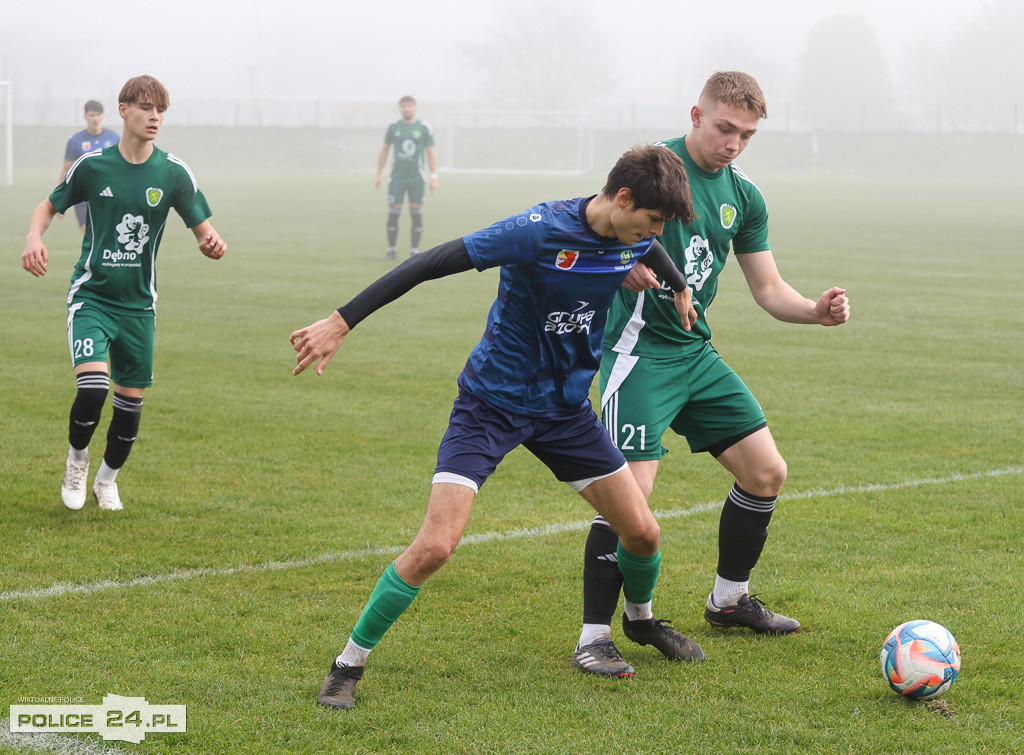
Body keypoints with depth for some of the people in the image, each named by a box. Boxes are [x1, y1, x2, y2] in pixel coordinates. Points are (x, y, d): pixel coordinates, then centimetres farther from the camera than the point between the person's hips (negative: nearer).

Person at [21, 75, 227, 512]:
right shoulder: (92, 165, -5)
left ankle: (107, 480, 32)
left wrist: (212, 244, -25)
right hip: (91, 295, -2)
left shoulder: (173, 173, -3)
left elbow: (204, 232, -1)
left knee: (131, 398, 6)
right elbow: (49, 206, 9)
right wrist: (34, 237, -12)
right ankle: (76, 460, 8)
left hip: (138, 303, 2)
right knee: (93, 386, -21)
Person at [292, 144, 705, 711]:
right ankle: (348, 665, -2)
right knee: (435, 546, -19)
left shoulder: (631, 238, -6)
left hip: (565, 406, 6)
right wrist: (341, 323, -31)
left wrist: (679, 288, 40)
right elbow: (431, 264, -28)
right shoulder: (540, 232, -27)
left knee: (642, 532, 6)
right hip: (491, 403, -6)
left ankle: (641, 619, 41)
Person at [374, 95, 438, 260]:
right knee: (393, 214, -3)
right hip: (397, 177, 1)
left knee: (416, 214, -1)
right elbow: (384, 150, 12)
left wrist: (434, 177, -3)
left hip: (416, 178, 0)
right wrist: (378, 175, 9)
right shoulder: (393, 127, 5)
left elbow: (431, 153, 3)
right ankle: (391, 251, 5)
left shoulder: (424, 128, 1)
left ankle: (414, 251, 6)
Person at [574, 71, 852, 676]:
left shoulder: (744, 197, 9)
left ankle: (730, 600, 28)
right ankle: (595, 636, -7)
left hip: (697, 353, 7)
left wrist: (818, 311, -7)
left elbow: (770, 290, 12)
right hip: (641, 349, -7)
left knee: (767, 472, 8)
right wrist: (626, 265, -39)